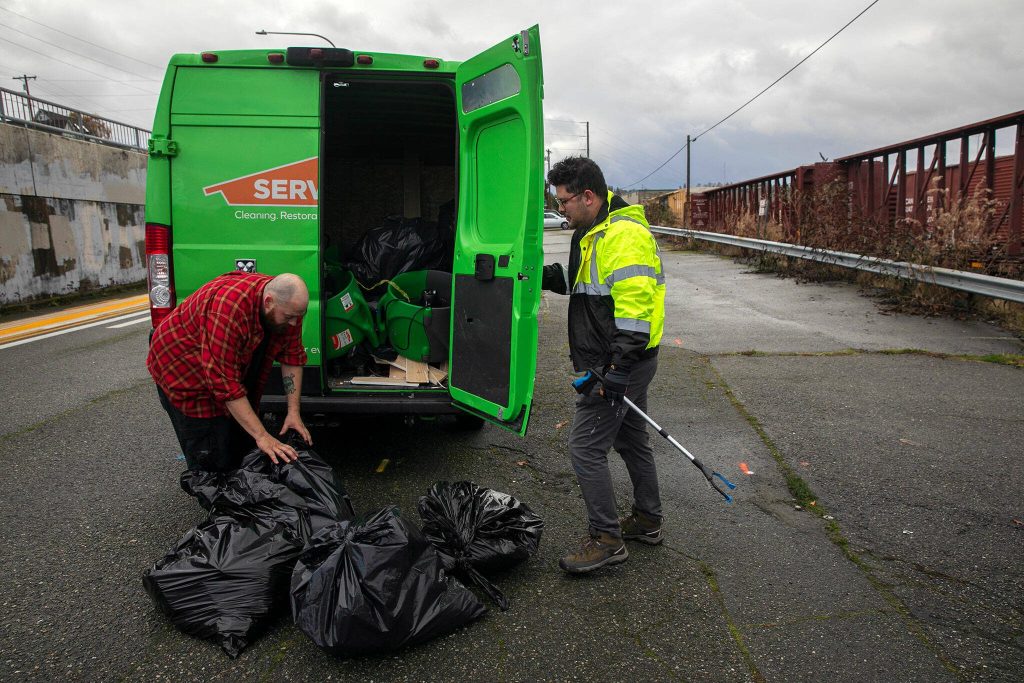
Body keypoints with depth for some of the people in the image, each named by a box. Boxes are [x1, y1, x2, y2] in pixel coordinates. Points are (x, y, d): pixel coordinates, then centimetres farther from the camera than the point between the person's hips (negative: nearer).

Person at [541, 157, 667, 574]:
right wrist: (551, 276, 10)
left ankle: (606, 539, 7)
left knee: (586, 447, -6)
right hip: (618, 364, 11)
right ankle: (647, 522, 36)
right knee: (631, 438, 20)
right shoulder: (595, 231, 13)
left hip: (619, 364, -11)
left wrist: (618, 367, -30)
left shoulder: (623, 235, -21)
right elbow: (587, 284, 28)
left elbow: (635, 304, -28)